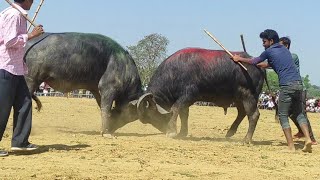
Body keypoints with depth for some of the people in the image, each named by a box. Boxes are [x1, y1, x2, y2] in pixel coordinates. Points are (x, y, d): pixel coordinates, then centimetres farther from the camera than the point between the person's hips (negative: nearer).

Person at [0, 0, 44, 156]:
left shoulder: (19, 14, 14)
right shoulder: (14, 14, -15)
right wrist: (31, 35, -17)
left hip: (15, 68, 10)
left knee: (24, 102, 10)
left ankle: (19, 142, 16)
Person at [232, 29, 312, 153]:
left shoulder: (269, 51, 3)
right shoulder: (285, 49, 22)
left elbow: (254, 61, 17)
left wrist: (239, 59, 30)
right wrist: (265, 64, 47)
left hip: (287, 86, -7)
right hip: (298, 83, 7)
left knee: (283, 116, 2)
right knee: (299, 113, 17)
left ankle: (291, 146, -1)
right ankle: (308, 139, 2)